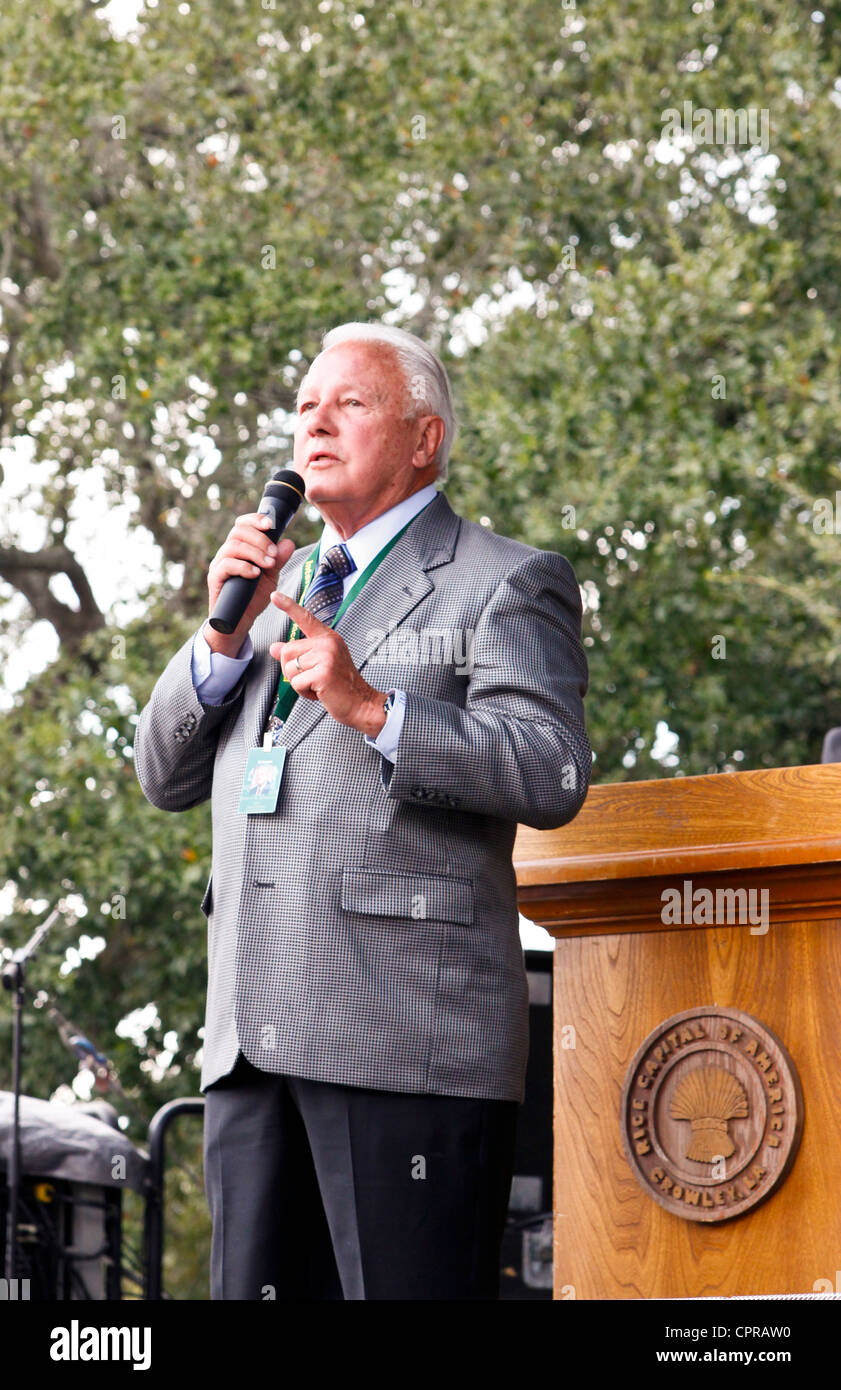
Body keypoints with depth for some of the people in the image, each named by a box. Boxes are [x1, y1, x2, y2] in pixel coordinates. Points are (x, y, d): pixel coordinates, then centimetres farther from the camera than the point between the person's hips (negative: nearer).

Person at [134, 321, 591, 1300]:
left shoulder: (505, 585, 4)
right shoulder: (280, 588, 25)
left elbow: (553, 777, -11)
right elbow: (166, 778, 19)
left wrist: (373, 709, -20)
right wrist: (224, 635, 2)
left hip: (409, 1036, -7)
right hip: (256, 1041, 7)